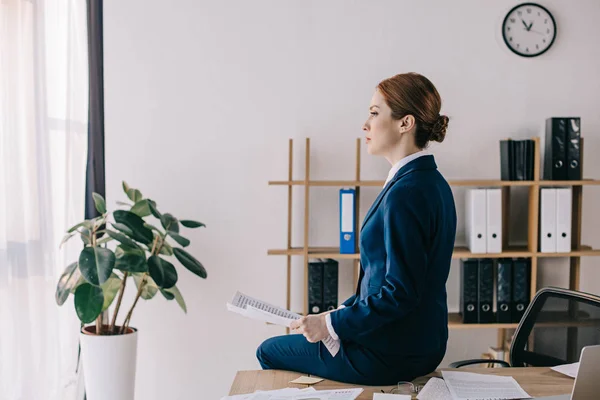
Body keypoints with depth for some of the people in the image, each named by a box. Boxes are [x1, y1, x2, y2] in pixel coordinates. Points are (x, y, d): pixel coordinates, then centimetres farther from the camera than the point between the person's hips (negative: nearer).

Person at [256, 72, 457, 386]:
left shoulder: (405, 192, -25)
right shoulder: (432, 183, 7)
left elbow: (400, 292, -26)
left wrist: (331, 325, -16)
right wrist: (342, 312, 11)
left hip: (389, 356, -9)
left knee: (269, 352, 9)